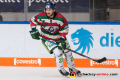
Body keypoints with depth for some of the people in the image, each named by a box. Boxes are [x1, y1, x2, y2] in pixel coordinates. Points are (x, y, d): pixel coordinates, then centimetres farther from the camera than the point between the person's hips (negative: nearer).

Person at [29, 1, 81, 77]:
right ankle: (61, 69, 2)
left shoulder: (60, 18, -20)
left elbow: (64, 29, -12)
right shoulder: (41, 17, -22)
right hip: (47, 38, -3)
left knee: (67, 52, 8)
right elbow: (33, 20, -4)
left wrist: (62, 39, -19)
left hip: (59, 37, 3)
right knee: (58, 52, -20)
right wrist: (34, 30, -11)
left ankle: (72, 68, 30)